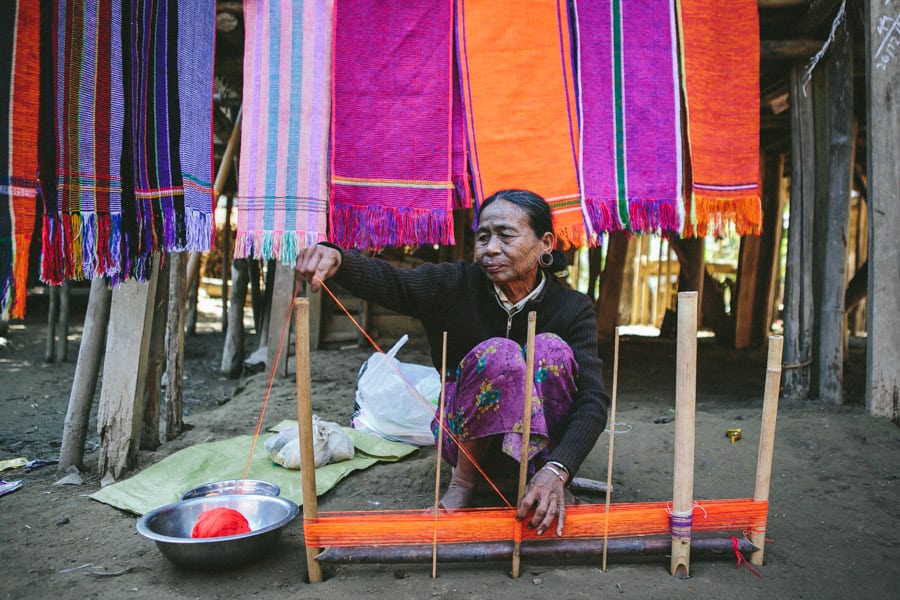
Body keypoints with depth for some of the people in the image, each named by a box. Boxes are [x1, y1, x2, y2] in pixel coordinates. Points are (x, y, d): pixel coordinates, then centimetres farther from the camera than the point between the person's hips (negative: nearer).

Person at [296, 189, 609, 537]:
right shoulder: (457, 284, -10)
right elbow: (388, 281, -27)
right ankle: (462, 480, -13)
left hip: (539, 446, 0)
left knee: (551, 349, -27)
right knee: (498, 353, -30)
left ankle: (541, 478, -15)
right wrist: (337, 259, -50)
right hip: (465, 438, 0)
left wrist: (556, 470, -39)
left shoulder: (572, 309, -12)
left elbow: (593, 399, -23)